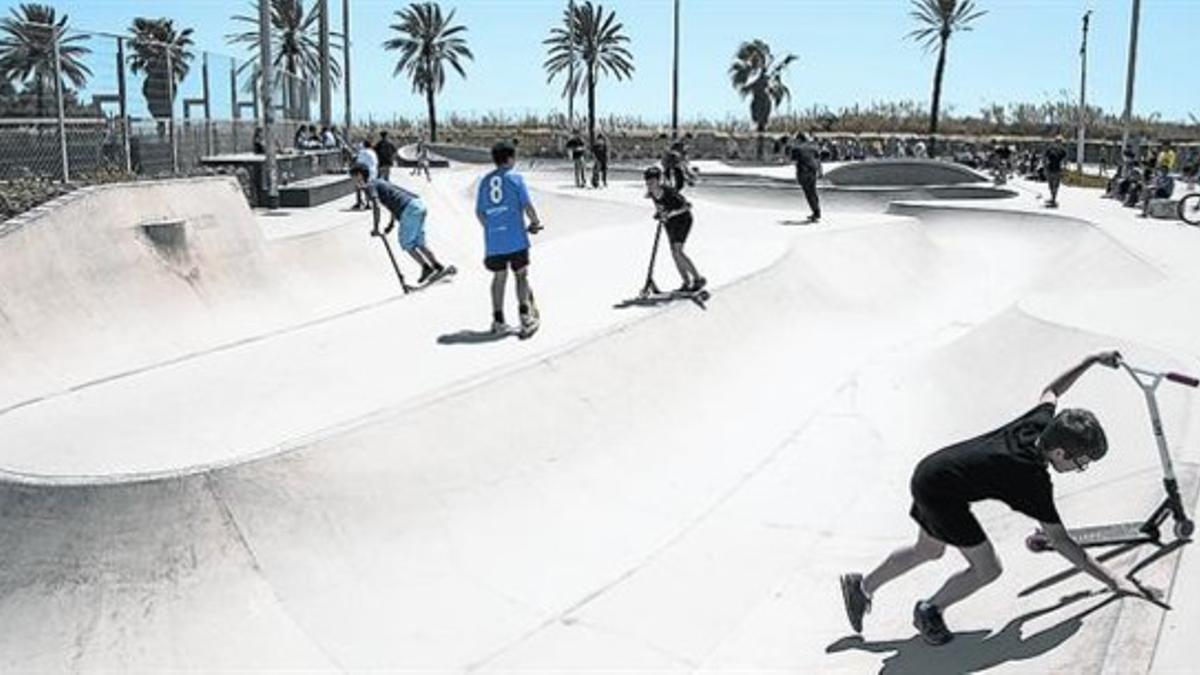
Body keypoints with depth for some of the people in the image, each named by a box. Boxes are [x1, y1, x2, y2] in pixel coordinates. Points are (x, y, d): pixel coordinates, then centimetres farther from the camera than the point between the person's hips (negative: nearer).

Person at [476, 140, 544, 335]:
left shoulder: (485, 181, 10)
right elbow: (527, 206, -8)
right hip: (516, 238, -4)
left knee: (499, 277, 11)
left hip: (493, 239, 4)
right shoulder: (515, 178, -4)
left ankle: (498, 320, 11)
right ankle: (525, 315, 0)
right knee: (521, 275, 7)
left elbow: (479, 212, 10)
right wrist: (535, 222, 9)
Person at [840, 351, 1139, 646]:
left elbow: (1050, 392, 19)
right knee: (987, 568, -3)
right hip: (941, 491, -9)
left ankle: (862, 586, 40)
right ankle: (930, 611, 19)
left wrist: (1091, 360, 23)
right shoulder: (1034, 482, -24)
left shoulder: (1039, 422, -5)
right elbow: (1060, 541, -19)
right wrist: (1111, 580, -15)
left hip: (929, 471, 9)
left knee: (929, 550, 28)